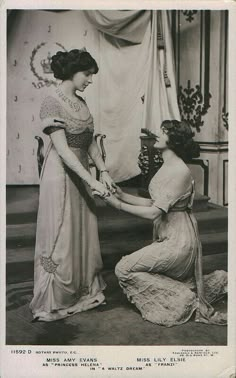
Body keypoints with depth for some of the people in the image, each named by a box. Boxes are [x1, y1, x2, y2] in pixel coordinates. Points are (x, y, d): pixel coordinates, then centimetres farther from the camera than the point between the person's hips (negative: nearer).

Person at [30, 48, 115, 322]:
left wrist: (103, 171, 0)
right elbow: (62, 149, -23)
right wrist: (92, 180, -26)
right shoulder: (52, 102, -16)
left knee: (83, 234, 14)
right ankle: (53, 302, 15)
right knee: (60, 237, 0)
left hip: (81, 174, 8)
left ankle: (83, 292, 29)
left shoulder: (81, 102, 9)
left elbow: (90, 142, 11)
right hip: (61, 175, -8)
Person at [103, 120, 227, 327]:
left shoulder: (181, 172, -24)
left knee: (125, 269, -11)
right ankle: (218, 281, 36)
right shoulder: (167, 166, 5)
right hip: (166, 236, 9)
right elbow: (154, 203, 6)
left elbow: (154, 212, -26)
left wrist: (118, 204, -21)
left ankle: (181, 300, -2)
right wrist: (122, 195, 0)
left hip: (178, 241, -9)